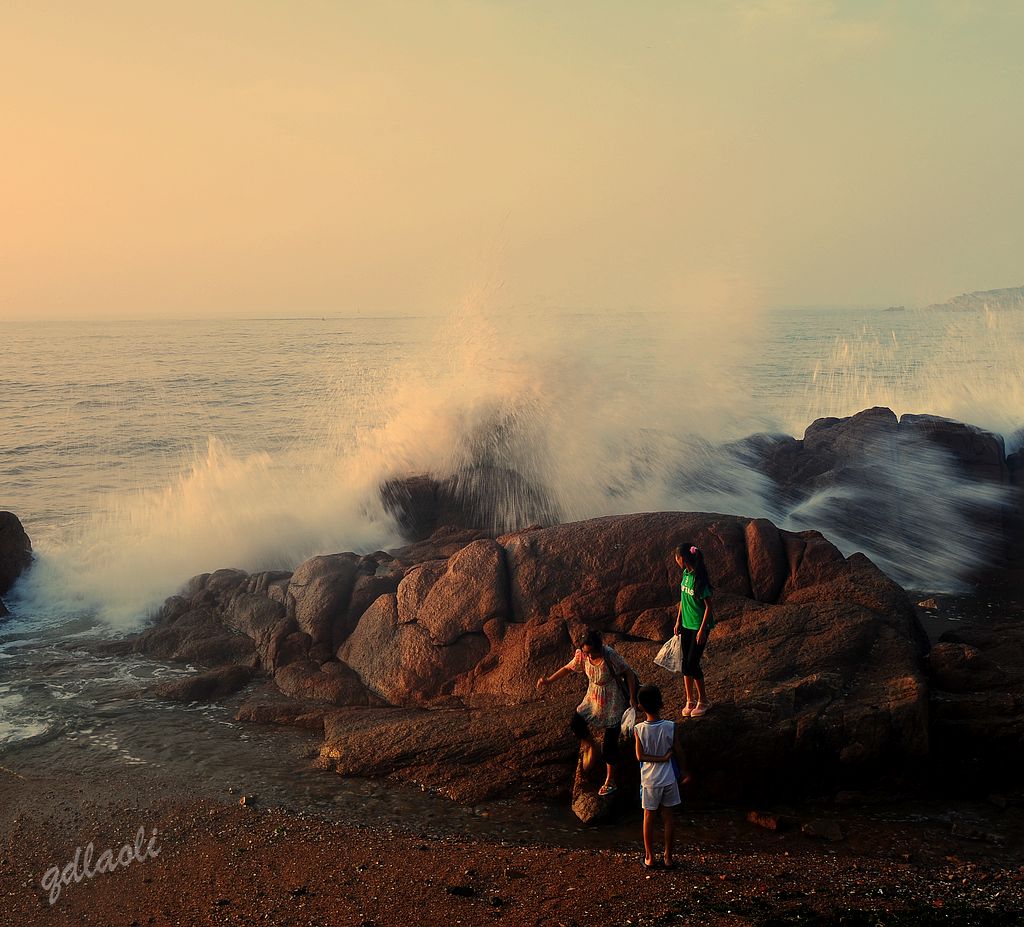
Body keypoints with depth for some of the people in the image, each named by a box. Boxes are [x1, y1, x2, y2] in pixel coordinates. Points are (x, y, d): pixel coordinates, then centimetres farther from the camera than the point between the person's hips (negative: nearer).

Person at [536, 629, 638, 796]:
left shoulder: (610, 655, -29)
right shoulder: (582, 655, -14)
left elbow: (629, 673, -19)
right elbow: (568, 668, 4)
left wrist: (632, 699, -19)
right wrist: (549, 680, -2)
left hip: (613, 703, -5)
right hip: (593, 698, 5)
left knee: (610, 743, -1)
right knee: (576, 723, -11)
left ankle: (610, 781, 15)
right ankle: (591, 747, 21)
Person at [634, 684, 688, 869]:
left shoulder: (639, 729, -16)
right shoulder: (671, 727, -14)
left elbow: (640, 756, -14)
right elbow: (678, 752, -4)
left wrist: (660, 758, -9)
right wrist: (684, 772, 10)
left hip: (649, 779, -1)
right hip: (668, 778, 1)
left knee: (649, 817, 12)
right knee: (668, 816, 13)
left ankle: (649, 858, 20)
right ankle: (668, 857, 20)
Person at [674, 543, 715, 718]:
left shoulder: (699, 579, -22)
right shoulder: (686, 573, 2)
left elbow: (708, 606, -18)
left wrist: (702, 630, -18)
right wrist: (678, 621, 16)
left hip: (699, 626, -8)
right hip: (686, 625, 8)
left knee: (692, 664, -4)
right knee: (686, 663, 10)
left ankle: (703, 701, 12)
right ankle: (690, 701, 20)